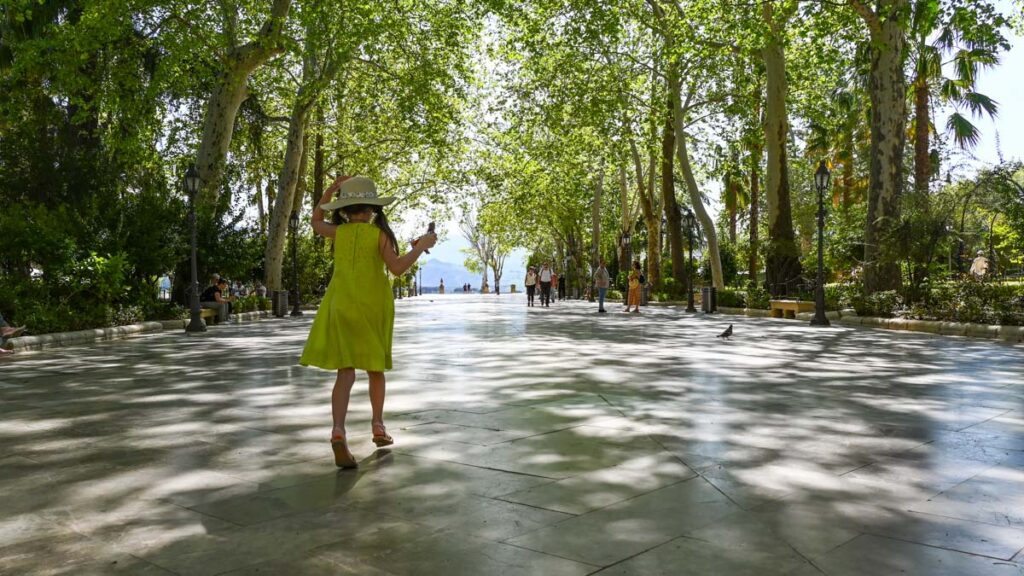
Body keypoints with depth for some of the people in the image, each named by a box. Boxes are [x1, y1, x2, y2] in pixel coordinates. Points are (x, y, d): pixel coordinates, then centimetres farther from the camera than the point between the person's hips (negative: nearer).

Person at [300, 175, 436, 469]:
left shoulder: (339, 231, 3)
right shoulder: (379, 233, -6)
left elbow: (316, 221, 25)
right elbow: (397, 268, -15)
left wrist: (331, 189, 23)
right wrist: (421, 246, -4)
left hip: (343, 307, 2)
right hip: (373, 307, -1)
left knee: (346, 371, -5)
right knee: (375, 368, 16)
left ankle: (338, 430, -26)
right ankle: (378, 426, 26)